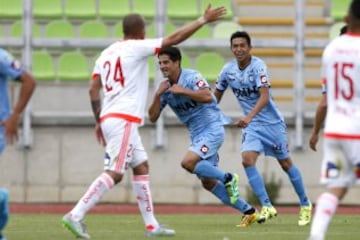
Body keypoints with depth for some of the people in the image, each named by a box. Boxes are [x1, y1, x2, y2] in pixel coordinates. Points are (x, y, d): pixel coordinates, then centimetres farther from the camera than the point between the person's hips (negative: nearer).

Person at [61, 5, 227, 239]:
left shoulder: (106, 53, 16)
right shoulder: (136, 48, -5)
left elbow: (93, 89, 12)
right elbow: (174, 38, -6)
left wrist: (99, 121, 18)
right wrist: (203, 20, 2)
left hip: (109, 118, 9)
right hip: (124, 120, -9)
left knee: (141, 167, 14)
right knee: (114, 173, -12)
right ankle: (75, 216, -21)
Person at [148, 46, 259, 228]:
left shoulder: (192, 77, -12)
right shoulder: (165, 88, 8)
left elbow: (208, 96, -29)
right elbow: (153, 117, 4)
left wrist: (182, 91, -25)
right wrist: (158, 95, -9)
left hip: (212, 129, -8)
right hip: (197, 134, 8)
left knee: (188, 162, -27)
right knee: (208, 182, 5)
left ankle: (227, 178, -9)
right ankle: (248, 212, 12)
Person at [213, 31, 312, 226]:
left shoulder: (258, 66, -20)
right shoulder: (228, 70, -3)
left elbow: (264, 96, -32)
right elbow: (216, 96, 12)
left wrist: (249, 117, -45)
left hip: (272, 122, -4)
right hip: (251, 126, 4)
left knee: (286, 164, 6)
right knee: (247, 160, -18)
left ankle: (305, 205, 25)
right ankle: (267, 207, -13)